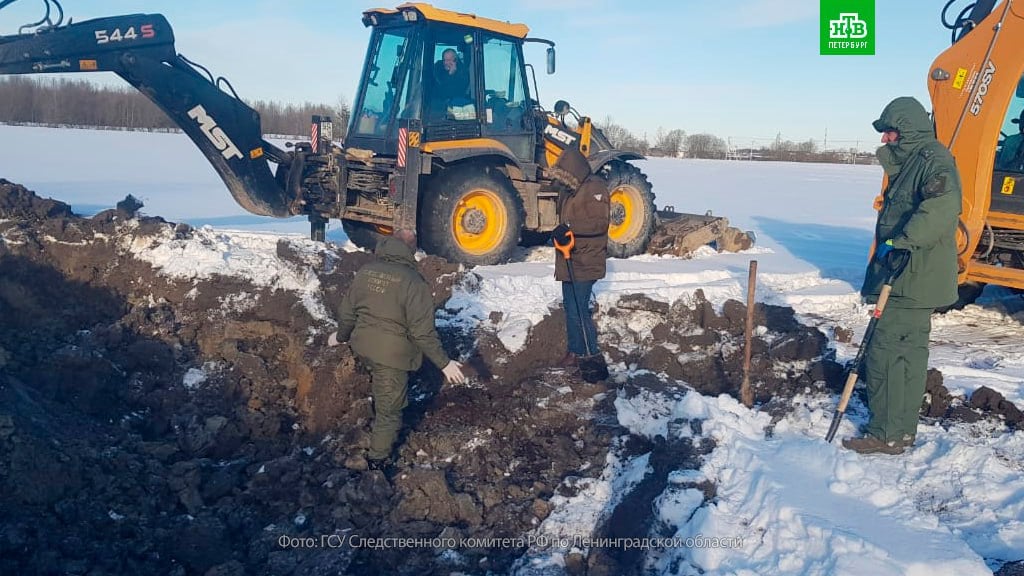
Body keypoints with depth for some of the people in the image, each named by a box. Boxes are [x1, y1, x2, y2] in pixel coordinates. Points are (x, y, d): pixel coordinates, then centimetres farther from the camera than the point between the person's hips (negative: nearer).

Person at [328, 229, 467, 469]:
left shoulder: (365, 271, -1)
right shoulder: (413, 281, -20)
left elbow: (347, 311, 9)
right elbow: (423, 331, -21)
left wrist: (341, 336, 28)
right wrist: (444, 363, -13)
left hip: (363, 347, 6)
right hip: (392, 354, -6)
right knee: (389, 409, 11)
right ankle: (378, 460, 26)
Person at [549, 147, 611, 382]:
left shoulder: (595, 188, -14)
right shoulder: (570, 190, 15)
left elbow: (600, 222, -24)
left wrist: (570, 228, -31)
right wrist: (561, 232, 9)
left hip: (585, 261, -10)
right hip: (570, 260, 10)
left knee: (578, 310, -11)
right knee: (571, 307, 15)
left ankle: (593, 357, -3)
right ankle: (576, 351, 26)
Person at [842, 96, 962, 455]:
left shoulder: (933, 158, -13)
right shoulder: (908, 162, 19)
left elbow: (943, 207, -31)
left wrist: (899, 241, -30)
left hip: (915, 277, -11)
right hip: (907, 279, 11)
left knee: (886, 352, -9)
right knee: (909, 351, 14)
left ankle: (887, 435, -1)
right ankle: (904, 429, 24)